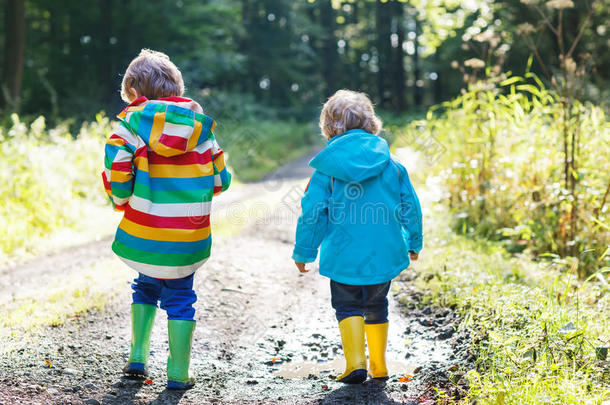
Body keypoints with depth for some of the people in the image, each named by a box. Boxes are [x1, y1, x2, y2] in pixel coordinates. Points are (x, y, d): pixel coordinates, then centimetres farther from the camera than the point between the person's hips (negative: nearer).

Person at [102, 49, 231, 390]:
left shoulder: (132, 122, -4)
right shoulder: (200, 123, 3)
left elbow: (116, 173, -13)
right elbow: (220, 179, 5)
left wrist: (122, 202, 8)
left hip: (143, 233, 0)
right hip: (188, 237, 0)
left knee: (146, 288, 24)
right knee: (180, 298, 13)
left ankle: (138, 358, 20)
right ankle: (178, 374, 15)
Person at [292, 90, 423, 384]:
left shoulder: (325, 168, -5)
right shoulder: (391, 164, 1)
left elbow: (312, 212, -4)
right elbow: (410, 205, 7)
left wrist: (303, 252, 7)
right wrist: (413, 243, 21)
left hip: (344, 256, -2)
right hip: (385, 253, 3)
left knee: (347, 306, 12)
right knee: (376, 307, 19)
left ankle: (355, 362, -6)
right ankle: (379, 366, 25)